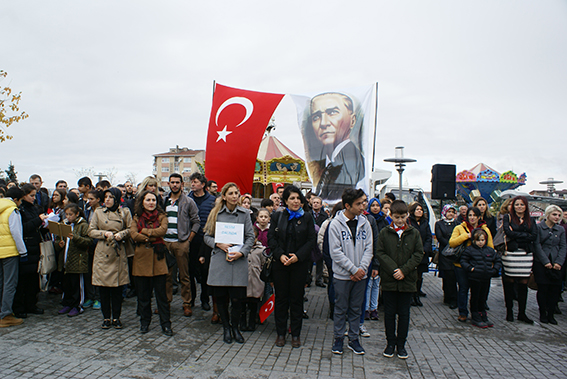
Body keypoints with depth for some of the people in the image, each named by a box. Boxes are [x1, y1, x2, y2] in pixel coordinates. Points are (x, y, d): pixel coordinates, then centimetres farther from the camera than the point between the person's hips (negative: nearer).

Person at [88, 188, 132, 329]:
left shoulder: (125, 213, 6)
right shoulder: (98, 212, 8)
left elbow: (131, 230, 6)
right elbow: (91, 231, 6)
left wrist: (121, 234, -12)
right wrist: (105, 233, -10)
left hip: (119, 253, -1)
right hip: (102, 253, 1)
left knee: (117, 287, 3)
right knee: (103, 287, 3)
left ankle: (116, 317, 15)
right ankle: (106, 318, 16)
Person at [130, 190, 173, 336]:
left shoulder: (161, 216, 6)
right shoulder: (137, 217, 9)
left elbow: (162, 230, -14)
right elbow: (133, 234, -8)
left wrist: (144, 231, -9)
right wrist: (153, 237, -11)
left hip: (157, 258, -2)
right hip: (141, 258, 2)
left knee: (161, 293, 0)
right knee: (143, 294, 9)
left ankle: (165, 324, 9)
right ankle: (144, 322, 24)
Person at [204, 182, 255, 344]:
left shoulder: (244, 213, 6)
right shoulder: (216, 213, 7)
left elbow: (250, 237, 4)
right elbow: (207, 236, 9)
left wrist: (241, 252, -10)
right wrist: (219, 245, -9)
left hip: (239, 261, 0)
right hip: (219, 260, 1)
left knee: (237, 298, -1)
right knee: (221, 297, 6)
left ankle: (235, 327, 24)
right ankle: (226, 327, 27)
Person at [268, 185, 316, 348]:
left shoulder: (307, 218, 2)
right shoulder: (277, 216, 4)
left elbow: (311, 240, -2)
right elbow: (271, 237, 1)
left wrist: (298, 256, -13)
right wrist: (280, 255, -12)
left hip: (299, 264, 0)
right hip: (280, 263, 1)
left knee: (296, 298, 6)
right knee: (281, 298, 7)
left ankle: (296, 334, 19)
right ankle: (280, 333, 20)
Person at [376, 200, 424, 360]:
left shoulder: (414, 233, 2)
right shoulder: (384, 233, 0)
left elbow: (418, 254, -2)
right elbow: (380, 253, -5)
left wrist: (404, 270, -12)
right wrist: (393, 270, -16)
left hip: (408, 280, 1)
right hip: (389, 279, 0)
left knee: (404, 313, 9)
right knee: (389, 312, 8)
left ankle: (401, 344, 22)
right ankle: (390, 343, 22)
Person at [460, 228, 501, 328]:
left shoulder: (490, 251, 9)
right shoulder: (470, 250, -4)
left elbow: (498, 261, 19)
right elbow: (463, 261, -4)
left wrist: (494, 270, 6)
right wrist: (470, 268, -17)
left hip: (486, 279, 4)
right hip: (474, 278, -4)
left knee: (483, 298, 15)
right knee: (475, 298, 4)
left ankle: (483, 317, 27)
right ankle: (476, 319, 13)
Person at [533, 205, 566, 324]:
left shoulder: (561, 229, 11)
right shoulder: (539, 227, -2)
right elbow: (537, 245, -7)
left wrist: (559, 262, -7)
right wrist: (545, 262, -12)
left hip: (556, 264, 4)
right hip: (540, 263, -4)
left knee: (555, 289, 2)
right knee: (542, 288, 0)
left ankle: (551, 314, 14)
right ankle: (542, 313, 12)